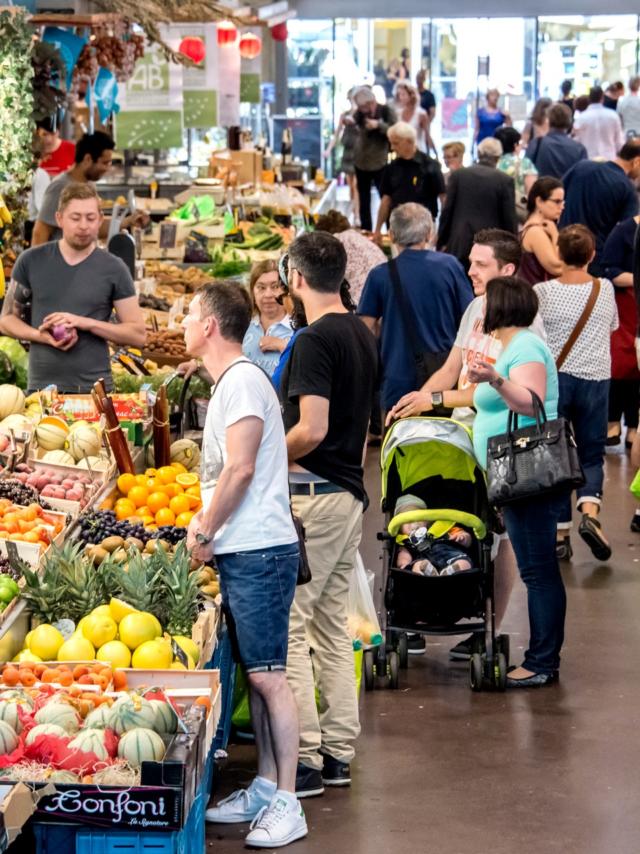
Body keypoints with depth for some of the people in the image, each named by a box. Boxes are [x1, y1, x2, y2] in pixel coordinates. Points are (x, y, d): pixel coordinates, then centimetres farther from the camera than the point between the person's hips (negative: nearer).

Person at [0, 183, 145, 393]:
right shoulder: (31, 262, 2)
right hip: (42, 388, 1)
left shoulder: (113, 269, 0)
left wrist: (87, 323, -14)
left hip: (95, 390, -1)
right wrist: (42, 336, -11)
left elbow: (138, 334, 0)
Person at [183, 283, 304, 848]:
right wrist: (204, 519, 11)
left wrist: (204, 532, -12)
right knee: (254, 674, 13)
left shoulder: (242, 381, -13)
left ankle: (286, 804, -4)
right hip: (239, 552, 10)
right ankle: (265, 789, 19)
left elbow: (241, 469, -20)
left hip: (259, 552, -10)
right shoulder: (229, 383, 18)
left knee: (267, 675, -8)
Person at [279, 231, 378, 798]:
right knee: (332, 625, 14)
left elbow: (311, 430, -22)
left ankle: (303, 761, -5)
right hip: (351, 492, 9)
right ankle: (338, 753, 18)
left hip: (312, 495, -9)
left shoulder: (315, 340, -16)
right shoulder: (364, 336, 13)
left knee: (286, 627, -5)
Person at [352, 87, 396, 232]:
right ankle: (366, 232, 21)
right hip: (361, 163, 3)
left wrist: (379, 125, -25)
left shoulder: (386, 111, -9)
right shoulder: (359, 113, -1)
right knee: (364, 201, 11)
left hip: (380, 163, -3)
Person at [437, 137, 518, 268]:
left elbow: (447, 211, 3)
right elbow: (509, 219, -2)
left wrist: (442, 243, 11)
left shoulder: (458, 175, 2)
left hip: (459, 245, 2)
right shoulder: (505, 181, -4)